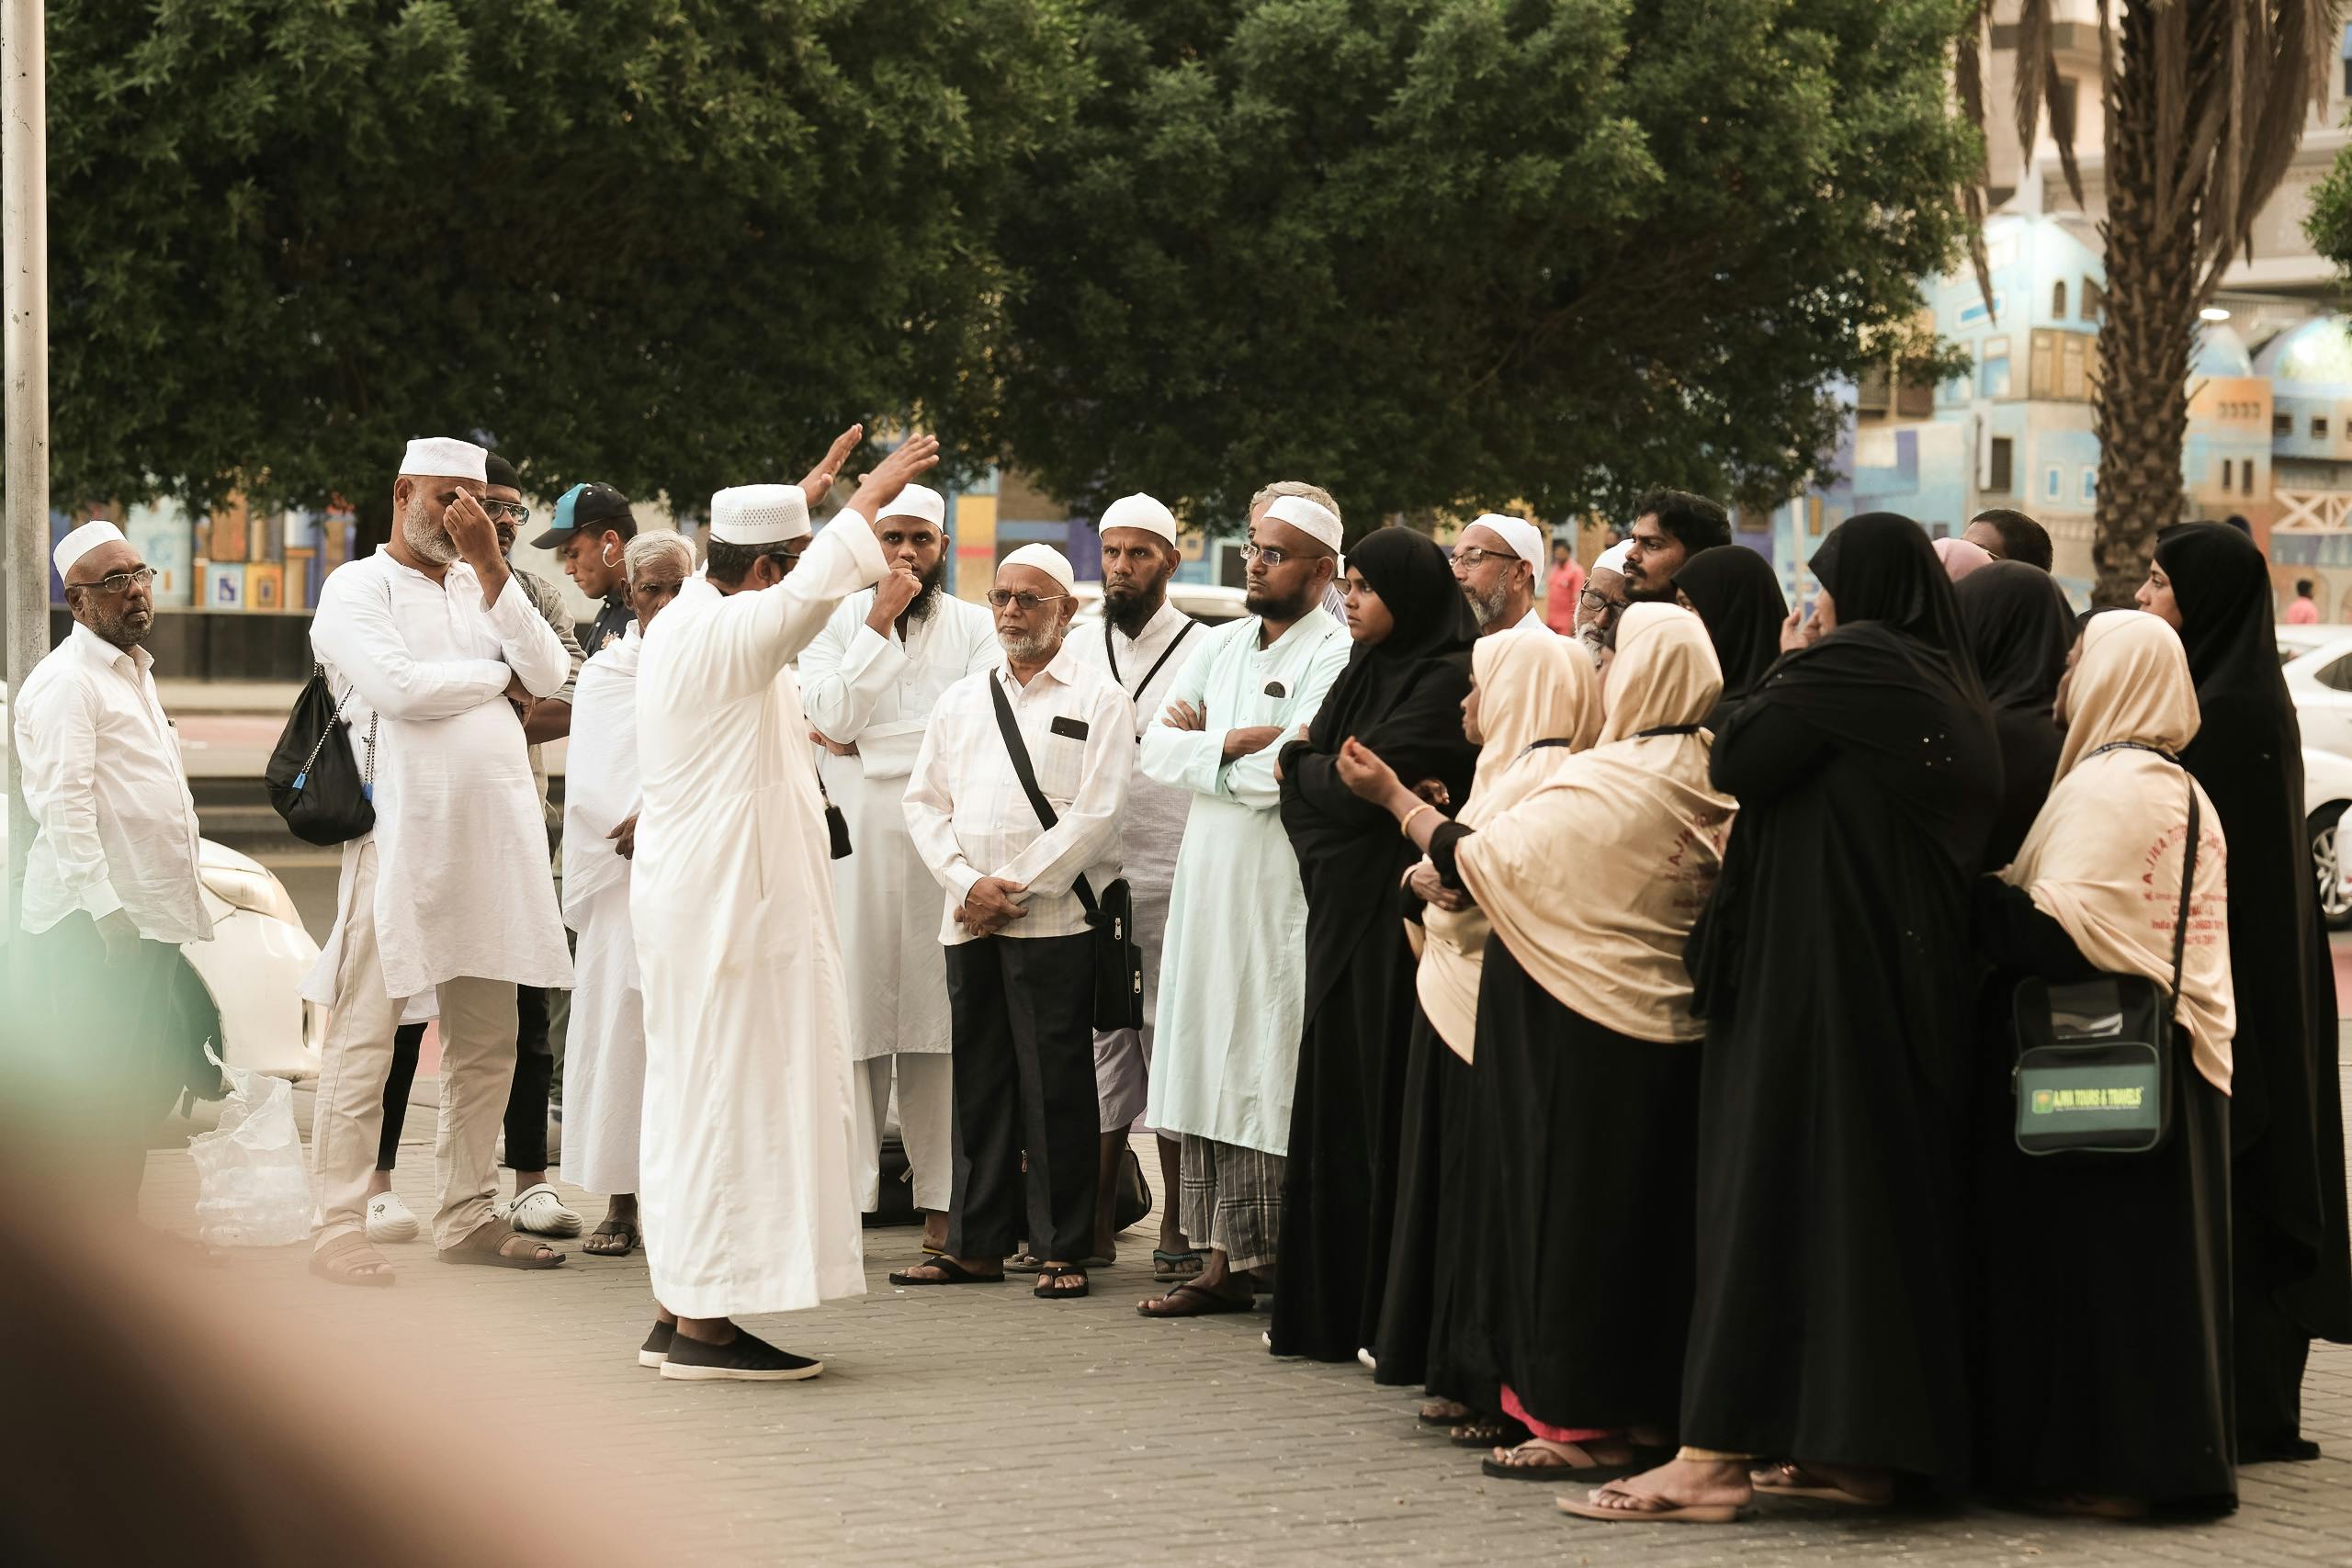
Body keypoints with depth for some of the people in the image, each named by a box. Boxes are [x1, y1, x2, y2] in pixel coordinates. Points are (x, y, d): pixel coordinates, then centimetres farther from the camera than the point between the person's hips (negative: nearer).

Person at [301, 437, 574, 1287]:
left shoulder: (480, 586, 19)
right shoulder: (357, 588, 1)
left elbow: (548, 673, 4)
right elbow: (397, 684, -15)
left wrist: (490, 565, 0)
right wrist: (498, 679, -1)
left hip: (491, 836, 6)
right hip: (399, 837, -6)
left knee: (487, 1040, 9)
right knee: (364, 1038, -7)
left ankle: (467, 1215, 16)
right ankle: (338, 1226, -6)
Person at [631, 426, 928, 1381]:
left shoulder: (688, 617, 12)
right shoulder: (724, 638, -17)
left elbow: (775, 566, 31)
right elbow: (813, 589, -29)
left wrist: (811, 492, 42)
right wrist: (871, 496, -15)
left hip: (690, 899, 10)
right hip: (731, 902, -10)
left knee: (694, 1097, 13)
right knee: (726, 1099, -8)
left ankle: (677, 1314, 17)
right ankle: (704, 1327, -7)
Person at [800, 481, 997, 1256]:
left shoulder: (974, 626, 10)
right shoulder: (835, 621, 10)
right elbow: (833, 715, -6)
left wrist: (863, 739, -5)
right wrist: (878, 626, -9)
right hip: (854, 841, 0)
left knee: (937, 1018, -2)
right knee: (852, 1015, -5)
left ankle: (943, 1201, 1)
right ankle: (841, 1199, -3)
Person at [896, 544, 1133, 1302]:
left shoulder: (1097, 698, 1)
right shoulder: (962, 699, 16)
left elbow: (1095, 813, -7)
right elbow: (925, 802, 12)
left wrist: (1017, 889, -10)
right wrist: (969, 884, -4)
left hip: (1055, 920, -5)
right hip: (969, 921, 5)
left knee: (1055, 1085, -3)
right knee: (978, 1080, 7)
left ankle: (1062, 1249, 2)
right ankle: (977, 1244, 13)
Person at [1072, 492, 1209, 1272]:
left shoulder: (1203, 653, -1)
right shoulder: (1077, 653, 13)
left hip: (1171, 880, -4)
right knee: (1099, 1042, 7)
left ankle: (1178, 1227, 5)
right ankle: (1095, 1219, 12)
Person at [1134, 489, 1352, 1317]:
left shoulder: (1336, 656, -7)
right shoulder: (1220, 645, 16)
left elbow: (1289, 773, -17)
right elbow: (1154, 750, 9)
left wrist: (1201, 746, -3)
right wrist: (1233, 743, -7)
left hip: (1285, 899, -7)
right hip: (1206, 885, 7)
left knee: (1276, 1085, -8)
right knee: (1208, 1077, 6)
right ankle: (1222, 1262, 10)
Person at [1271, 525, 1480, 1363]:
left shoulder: (1450, 679, -12)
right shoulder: (1365, 672, 15)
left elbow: (1355, 781, -18)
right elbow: (1300, 788, 6)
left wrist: (1303, 765, 1)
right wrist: (1375, 789, -13)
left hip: (1401, 918, -9)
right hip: (1345, 916, 9)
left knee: (1388, 1110, -6)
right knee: (1338, 1104, 9)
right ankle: (1332, 1308, 15)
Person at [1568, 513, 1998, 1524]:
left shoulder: (1847, 663, -10)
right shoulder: (1954, 692, 13)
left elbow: (1734, 765, -9)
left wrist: (1786, 673, 7)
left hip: (1816, 974, -8)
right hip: (1918, 977, 8)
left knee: (1772, 1186, -8)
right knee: (1885, 1187, 10)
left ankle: (1714, 1452, -10)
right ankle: (1864, 1450, 11)